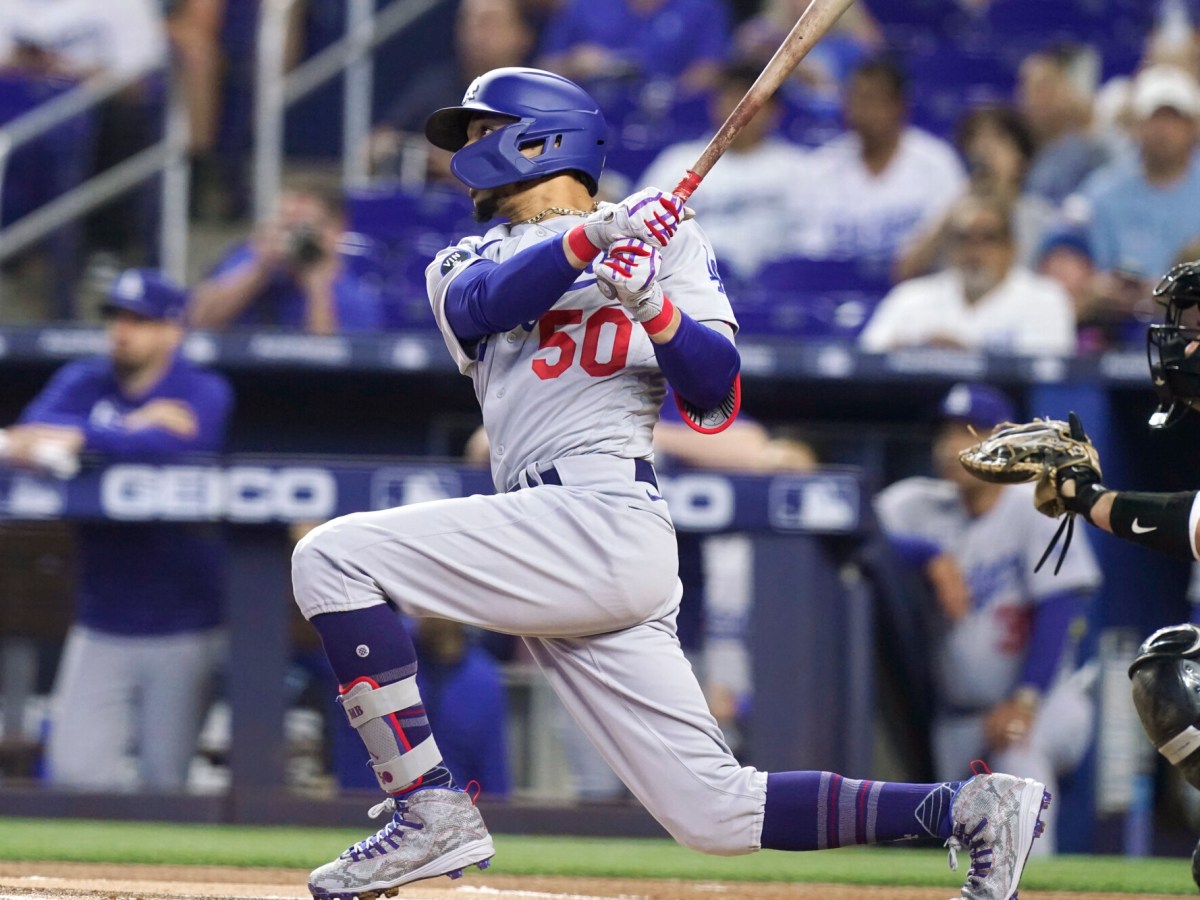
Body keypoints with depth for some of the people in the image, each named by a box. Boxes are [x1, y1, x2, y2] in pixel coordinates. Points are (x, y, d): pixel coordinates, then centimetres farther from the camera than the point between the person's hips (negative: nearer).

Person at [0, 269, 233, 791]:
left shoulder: (205, 393, -4)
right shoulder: (81, 384, 8)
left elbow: (175, 445, -25)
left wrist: (80, 440, -28)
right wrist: (130, 427, -18)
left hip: (182, 628, -3)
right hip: (100, 626, 3)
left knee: (164, 782, 0)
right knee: (75, 772, -5)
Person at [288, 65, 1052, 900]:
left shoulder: (666, 235, 11)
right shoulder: (465, 262, 25)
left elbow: (715, 397, -1)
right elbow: (479, 306, -1)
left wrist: (655, 304, -18)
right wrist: (593, 235, -16)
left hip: (605, 517, -6)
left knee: (333, 557, -16)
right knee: (716, 812, -2)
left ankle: (430, 809, -16)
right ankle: (971, 810, 3)